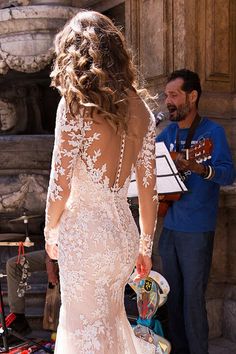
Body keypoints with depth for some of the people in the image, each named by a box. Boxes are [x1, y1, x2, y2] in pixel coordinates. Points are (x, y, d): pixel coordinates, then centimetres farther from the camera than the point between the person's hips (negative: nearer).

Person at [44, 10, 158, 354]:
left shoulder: (75, 104, -12)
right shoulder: (141, 109, 4)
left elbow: (61, 184, -13)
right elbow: (149, 189, 7)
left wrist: (50, 230, 5)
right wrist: (145, 245, 17)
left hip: (84, 232, -6)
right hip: (125, 231, 6)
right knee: (111, 319, 24)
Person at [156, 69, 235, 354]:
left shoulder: (212, 131, -8)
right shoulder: (167, 133, 9)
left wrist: (199, 168, -36)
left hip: (197, 229, -6)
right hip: (168, 225, 6)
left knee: (193, 297, -1)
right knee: (172, 295, 15)